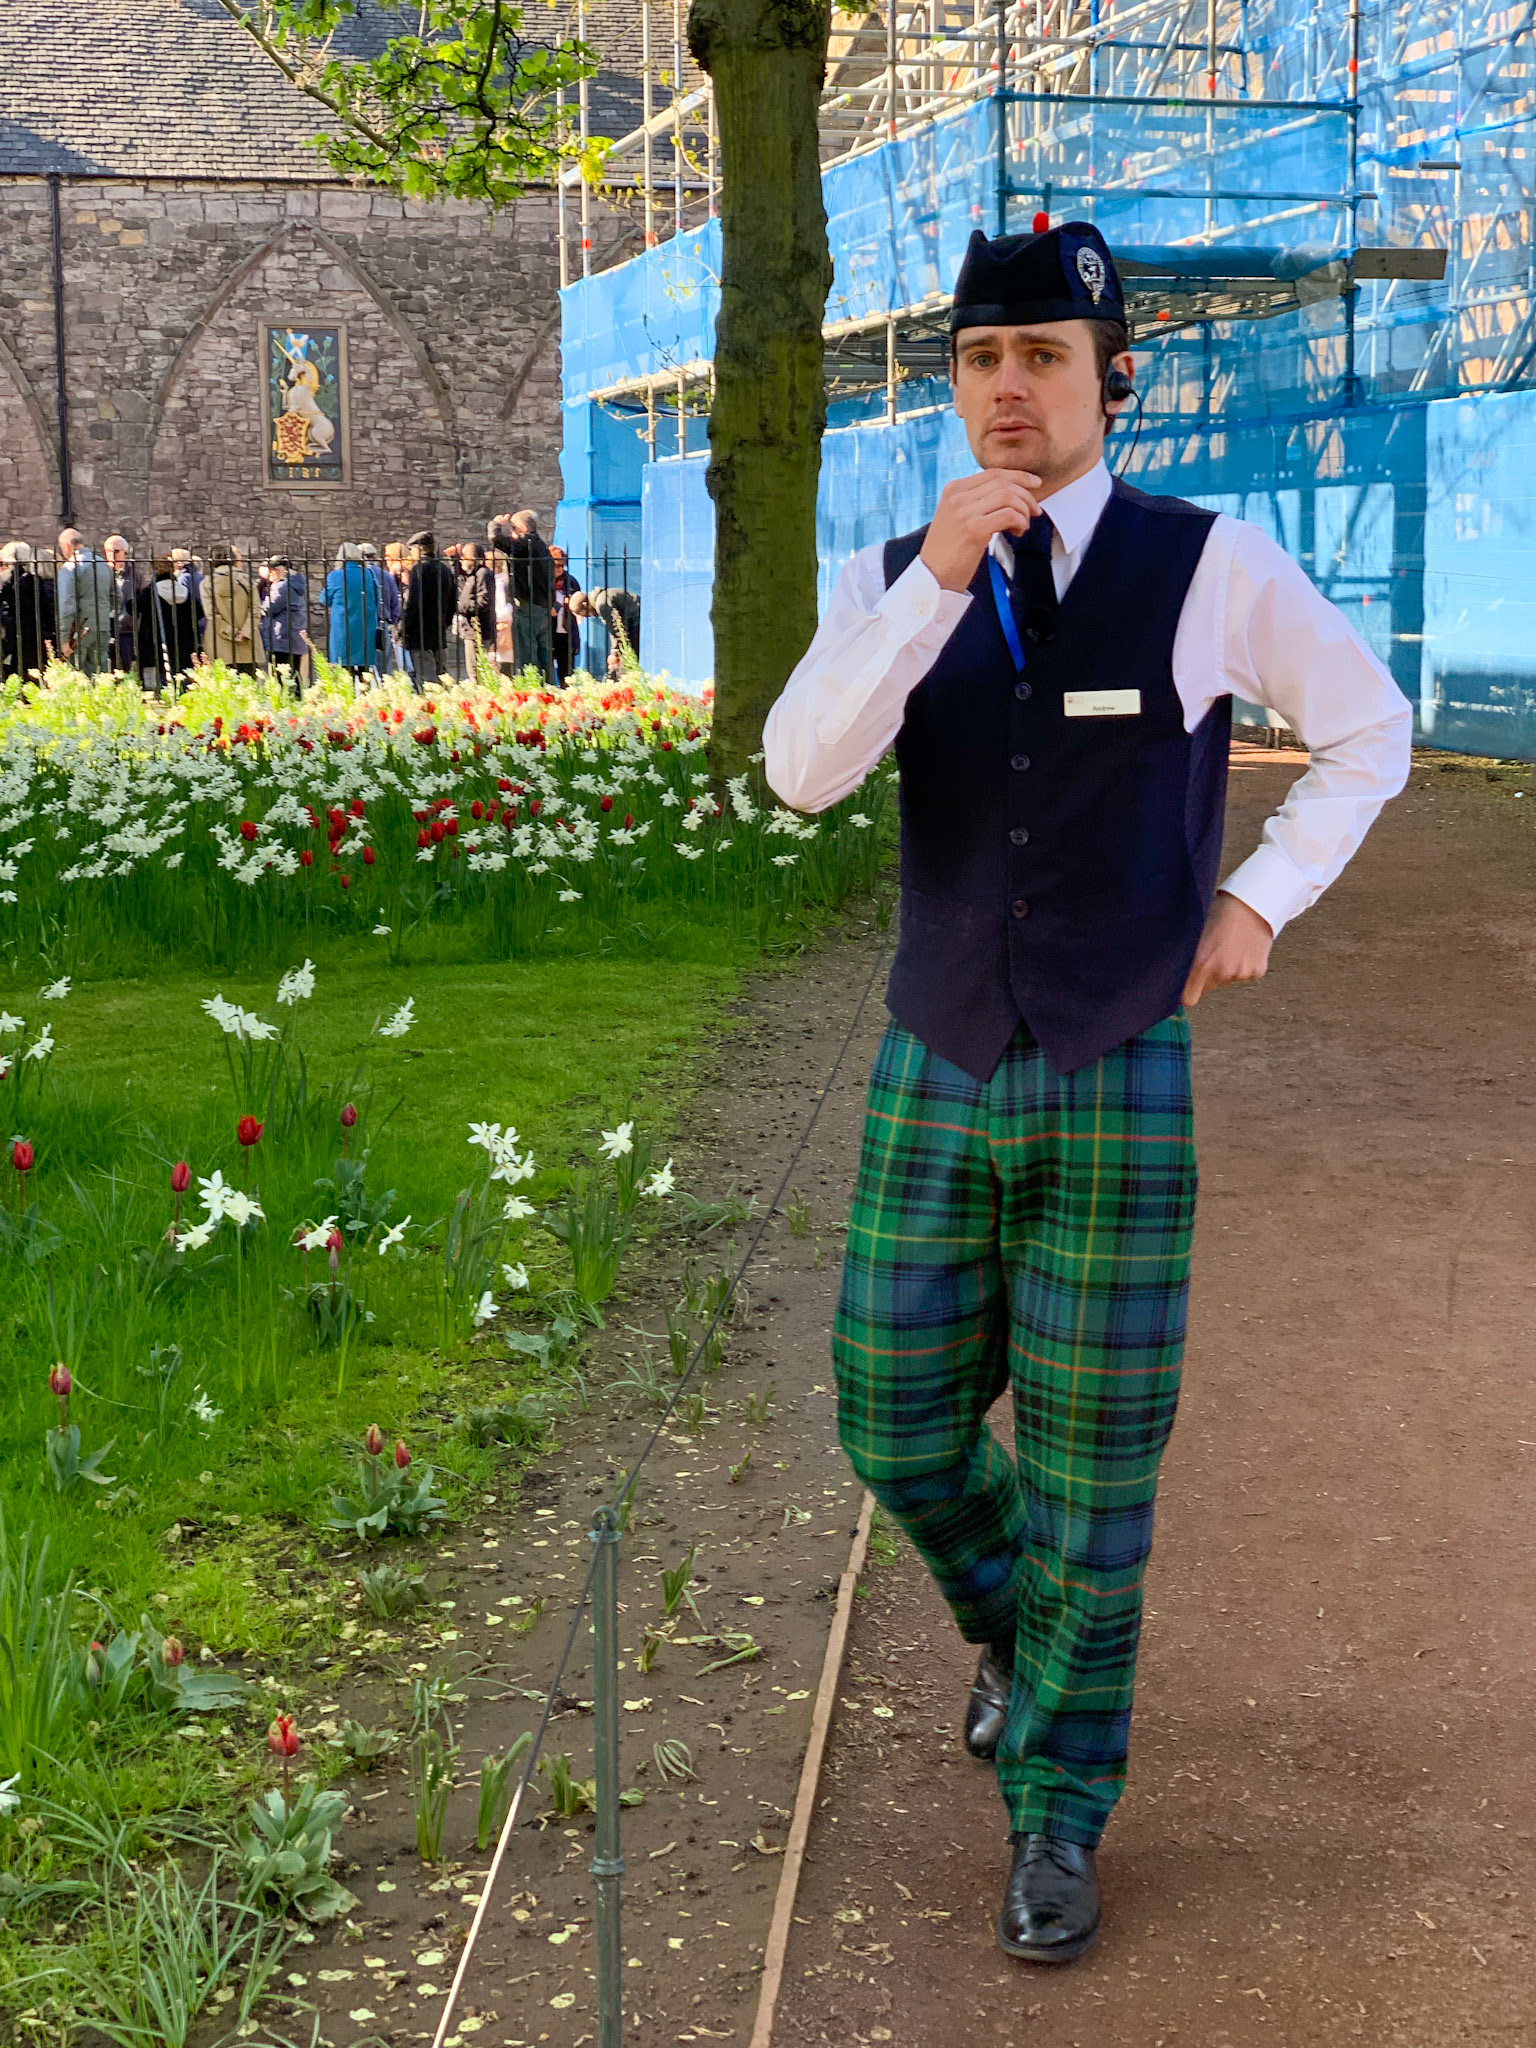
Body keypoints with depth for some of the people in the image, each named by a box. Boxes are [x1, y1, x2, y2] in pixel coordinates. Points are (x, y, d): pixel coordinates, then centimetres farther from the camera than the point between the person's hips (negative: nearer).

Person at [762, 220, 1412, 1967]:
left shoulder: (1213, 569, -8)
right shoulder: (896, 584, -1)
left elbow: (1370, 727, 7)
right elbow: (801, 773, -19)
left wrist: (1260, 898, -4)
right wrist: (941, 579, -29)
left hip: (1118, 1098, -3)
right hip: (935, 1084, 3)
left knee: (1089, 1471, 4)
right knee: (896, 1424, 8)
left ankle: (1057, 1814, 23)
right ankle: (1017, 1625, 42)